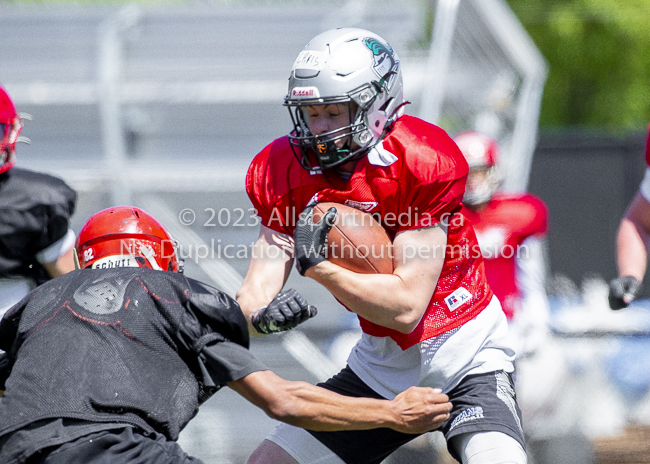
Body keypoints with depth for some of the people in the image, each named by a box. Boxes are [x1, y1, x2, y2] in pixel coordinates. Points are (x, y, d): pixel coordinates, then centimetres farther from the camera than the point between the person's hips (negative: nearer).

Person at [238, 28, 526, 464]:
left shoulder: (420, 162, -22)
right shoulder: (288, 171, -7)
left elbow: (407, 306, -24)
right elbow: (256, 294, -10)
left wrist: (317, 265, -29)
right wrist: (262, 315, -33)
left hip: (464, 360, -5)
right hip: (382, 364, 5)